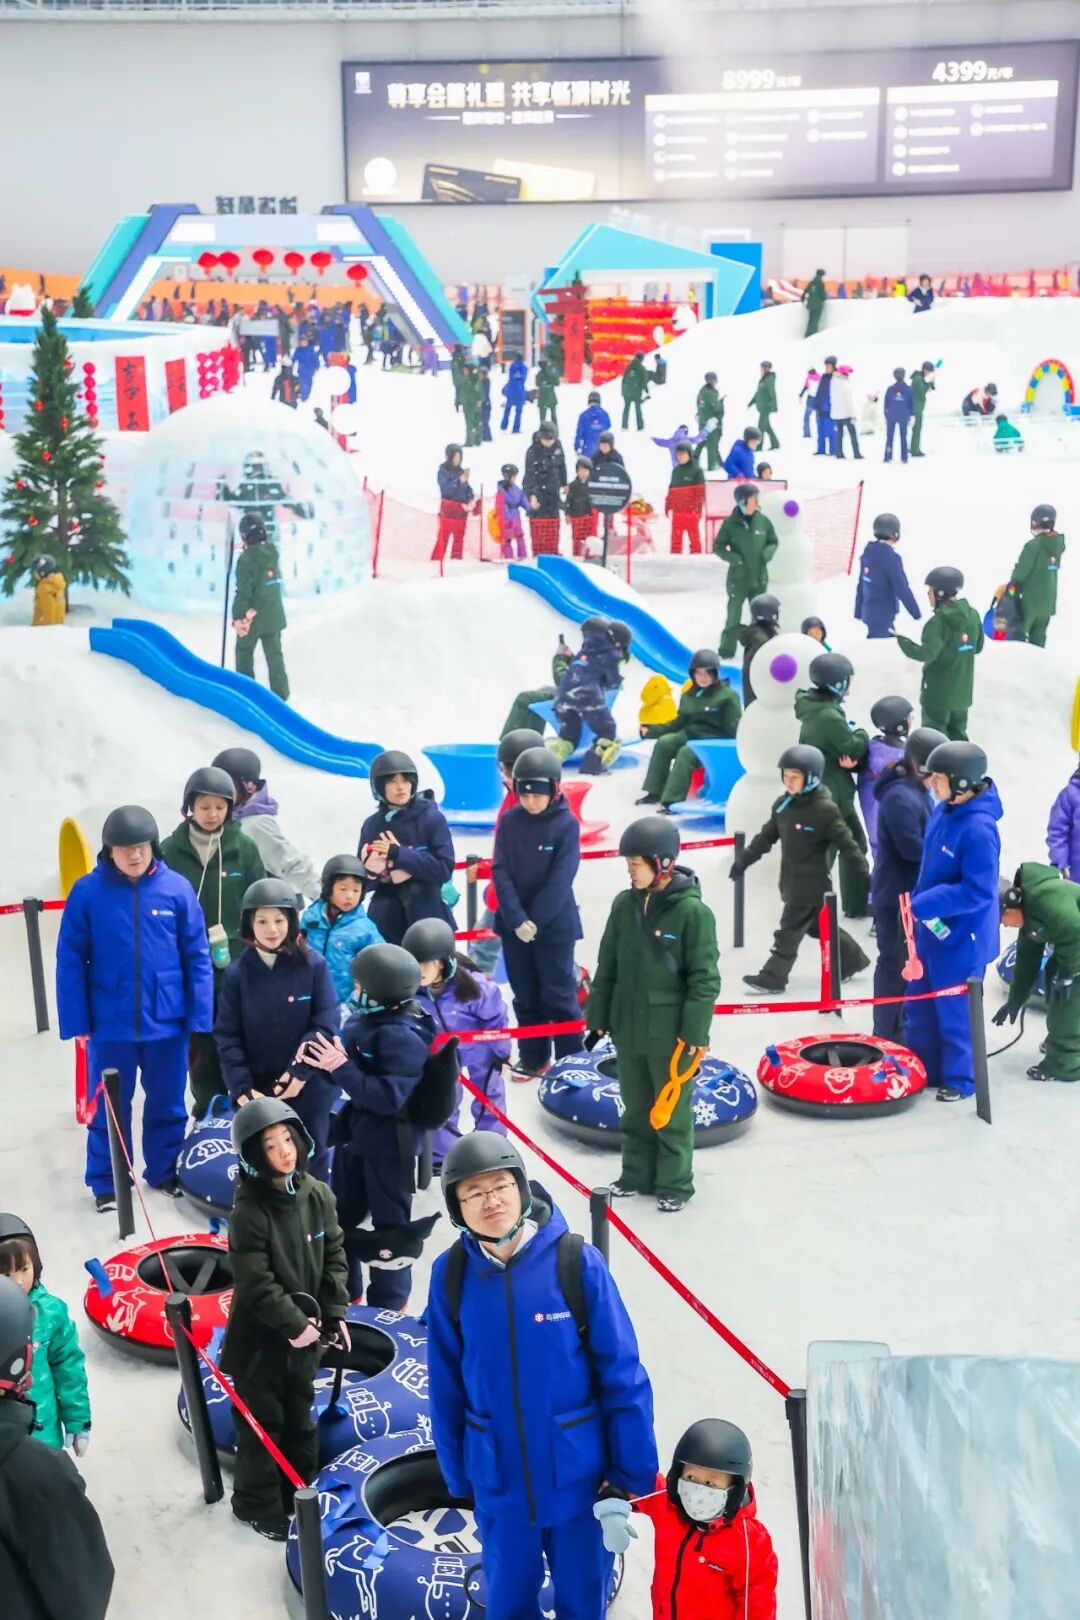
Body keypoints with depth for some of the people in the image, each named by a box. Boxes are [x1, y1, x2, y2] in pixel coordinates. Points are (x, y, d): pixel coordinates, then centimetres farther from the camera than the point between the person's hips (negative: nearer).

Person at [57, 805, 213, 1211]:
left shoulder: (177, 888, -7)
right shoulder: (88, 892, -8)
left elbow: (197, 957, -2)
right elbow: (70, 961, -4)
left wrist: (200, 1016, -4)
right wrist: (76, 1021, -5)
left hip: (167, 1021, 1)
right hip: (109, 1023, -1)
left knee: (167, 1103, 15)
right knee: (109, 1107, 11)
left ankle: (166, 1172, 33)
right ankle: (106, 1183, 27)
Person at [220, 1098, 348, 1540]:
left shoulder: (317, 1195, -5)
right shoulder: (249, 1211, -23)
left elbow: (334, 1256, 3)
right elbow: (256, 1283, -23)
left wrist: (334, 1314, -3)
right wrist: (294, 1324, -19)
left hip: (307, 1328, 5)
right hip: (261, 1336, -5)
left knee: (300, 1414, 21)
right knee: (263, 1421, 10)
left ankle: (300, 1491, 39)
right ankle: (258, 1503, 29)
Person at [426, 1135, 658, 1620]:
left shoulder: (576, 1262, -17)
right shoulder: (451, 1274, -9)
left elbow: (623, 1376, -11)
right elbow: (446, 1384, 1)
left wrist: (632, 1473, -8)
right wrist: (457, 1474, 6)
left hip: (578, 1474, -2)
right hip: (498, 1479, 2)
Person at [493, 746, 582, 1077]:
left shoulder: (566, 824, -11)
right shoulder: (509, 821, -1)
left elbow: (561, 879, -15)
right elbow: (500, 871, -5)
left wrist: (535, 921, -18)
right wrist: (517, 919, -15)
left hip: (554, 926, -4)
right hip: (514, 924, 4)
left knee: (559, 995, 2)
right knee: (525, 996, 14)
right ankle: (532, 1058, 26)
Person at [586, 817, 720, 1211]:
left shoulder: (692, 910, -15)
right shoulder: (624, 905, 1)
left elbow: (704, 977, -13)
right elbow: (607, 965, 9)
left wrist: (696, 1031, -15)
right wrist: (598, 1016, 9)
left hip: (670, 1032, -5)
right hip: (628, 1028, 5)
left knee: (673, 1112, 8)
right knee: (635, 1108, 18)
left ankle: (675, 1184, 21)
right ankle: (636, 1174, 32)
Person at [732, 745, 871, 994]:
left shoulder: (824, 809, -18)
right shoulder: (783, 804, 4)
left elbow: (847, 843, -15)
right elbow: (767, 836, 12)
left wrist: (865, 873, -13)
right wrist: (744, 859, 9)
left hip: (812, 882, -8)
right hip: (793, 879, 8)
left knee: (790, 930, -3)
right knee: (819, 925, 19)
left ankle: (772, 978, 3)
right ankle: (852, 960, 35)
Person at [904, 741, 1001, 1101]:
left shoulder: (979, 828, -27)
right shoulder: (943, 811, -1)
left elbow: (977, 892, -27)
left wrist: (924, 904, -24)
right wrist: (918, 903, 8)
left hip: (960, 938, -9)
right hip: (931, 928, 9)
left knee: (955, 1010, 7)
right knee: (918, 1004, 18)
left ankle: (960, 1078, 25)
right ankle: (920, 1070, 34)